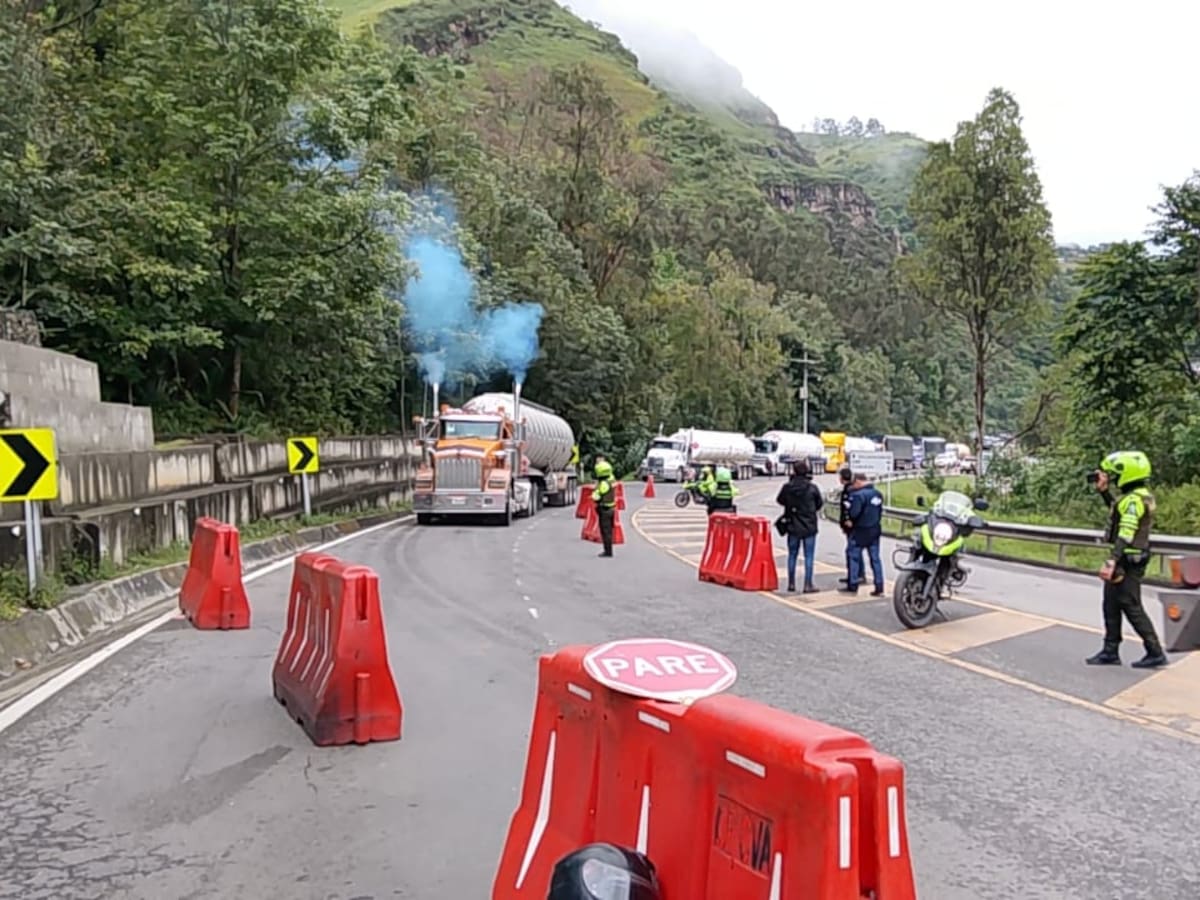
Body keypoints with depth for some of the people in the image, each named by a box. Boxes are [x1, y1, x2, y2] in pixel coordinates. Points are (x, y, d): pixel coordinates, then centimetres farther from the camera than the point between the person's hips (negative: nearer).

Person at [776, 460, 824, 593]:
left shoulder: (787, 487, -9)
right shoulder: (812, 488, -13)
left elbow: (780, 500, 7)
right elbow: (819, 504, 2)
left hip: (793, 527, 2)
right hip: (809, 527, -2)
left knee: (792, 555, 14)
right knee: (809, 556, 4)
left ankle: (791, 583, 19)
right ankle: (808, 585, 4)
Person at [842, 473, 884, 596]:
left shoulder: (858, 495, -19)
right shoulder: (878, 494, 8)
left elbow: (854, 513, -25)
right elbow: (880, 511, 13)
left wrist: (851, 521, -6)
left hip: (861, 531, -7)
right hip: (875, 530, 7)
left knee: (854, 557, 5)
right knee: (875, 558, 10)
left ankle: (852, 586, 10)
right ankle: (879, 588, 10)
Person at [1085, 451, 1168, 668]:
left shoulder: (1134, 500, -19)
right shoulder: (1140, 496, 11)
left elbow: (1126, 534, -28)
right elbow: (1117, 510, 31)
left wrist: (1112, 561, -33)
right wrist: (1103, 490, 25)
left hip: (1128, 562, -10)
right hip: (1128, 559, 10)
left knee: (1132, 608, -2)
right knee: (1111, 606, 14)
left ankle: (1155, 653, 7)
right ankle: (1110, 651, 21)